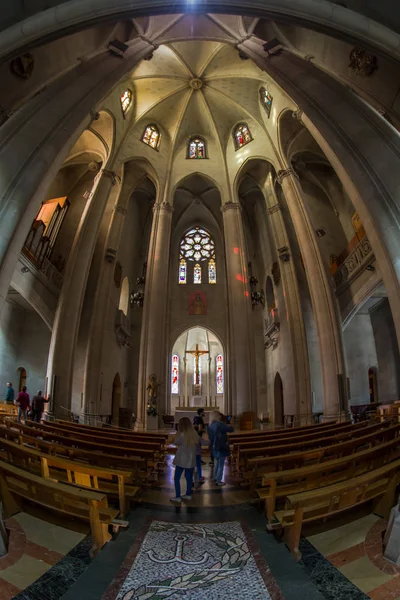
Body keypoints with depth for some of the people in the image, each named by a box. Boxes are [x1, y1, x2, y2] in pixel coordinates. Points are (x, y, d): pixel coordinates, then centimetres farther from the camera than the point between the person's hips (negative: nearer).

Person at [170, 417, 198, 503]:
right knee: (189, 477, 18)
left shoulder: (182, 435, -22)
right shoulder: (195, 434, -4)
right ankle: (188, 494, 28)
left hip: (181, 460, -5)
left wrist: (178, 432, -5)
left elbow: (175, 442, -6)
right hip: (191, 460, 6)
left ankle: (177, 497, 10)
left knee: (176, 478, 8)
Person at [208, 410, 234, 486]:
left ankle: (214, 477, 34)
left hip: (214, 447, 8)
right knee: (221, 464, 6)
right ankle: (219, 481, 13)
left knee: (217, 463, 25)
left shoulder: (210, 426, 2)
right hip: (221, 447, -8)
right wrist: (229, 426, 2)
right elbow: (231, 429, -17)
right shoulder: (219, 424, -23)